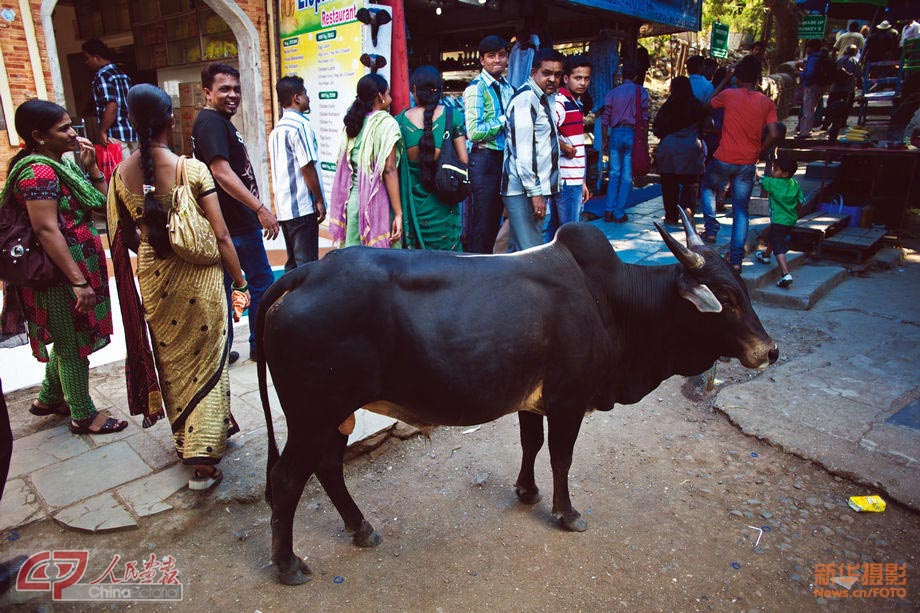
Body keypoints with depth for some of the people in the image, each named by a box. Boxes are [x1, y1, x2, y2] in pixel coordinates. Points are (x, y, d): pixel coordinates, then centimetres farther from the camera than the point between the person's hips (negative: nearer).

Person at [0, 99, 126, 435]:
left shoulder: (62, 164, 10)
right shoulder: (38, 171, -18)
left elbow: (101, 204, 14)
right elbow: (47, 231, -24)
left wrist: (92, 167, 1)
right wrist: (79, 282, -26)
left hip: (81, 268, 9)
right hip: (61, 275, -9)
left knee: (68, 340, 22)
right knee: (73, 344, 4)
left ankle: (49, 398, 40)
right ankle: (83, 415, 19)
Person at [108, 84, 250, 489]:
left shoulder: (121, 174, -2)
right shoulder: (192, 170, -14)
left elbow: (123, 235, 6)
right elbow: (221, 235, -14)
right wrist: (240, 282, -5)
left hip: (152, 280, 4)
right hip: (199, 278, -4)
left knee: (171, 361, 21)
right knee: (205, 361, 6)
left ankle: (185, 437, 39)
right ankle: (203, 456, 6)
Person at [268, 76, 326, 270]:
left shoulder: (276, 129, 16)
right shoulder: (301, 125, -11)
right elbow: (307, 167, -16)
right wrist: (320, 201, -10)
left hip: (284, 207, 9)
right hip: (302, 207, -9)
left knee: (293, 263, 14)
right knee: (307, 264, -5)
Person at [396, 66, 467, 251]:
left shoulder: (401, 120, -3)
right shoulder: (452, 116, -5)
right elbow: (463, 160, -6)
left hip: (413, 199, 1)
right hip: (443, 203, -1)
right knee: (447, 249, 11)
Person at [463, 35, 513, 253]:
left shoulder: (508, 88, 15)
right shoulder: (476, 87, -9)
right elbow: (473, 131, -19)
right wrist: (505, 119, -13)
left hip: (504, 158, 8)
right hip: (484, 159, -8)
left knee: (495, 220, 15)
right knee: (482, 223, -3)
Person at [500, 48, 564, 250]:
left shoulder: (544, 98, 19)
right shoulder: (526, 99, -13)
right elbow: (522, 152, -19)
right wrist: (535, 193, -20)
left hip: (537, 188, 10)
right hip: (524, 191, -10)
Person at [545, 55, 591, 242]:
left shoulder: (576, 104, 18)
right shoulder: (560, 103, -13)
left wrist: (583, 181, 22)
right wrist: (565, 148, -14)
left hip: (574, 179, 9)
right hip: (567, 179, -9)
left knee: (554, 231, 13)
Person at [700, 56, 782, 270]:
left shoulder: (728, 95, -5)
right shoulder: (767, 103, 0)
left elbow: (708, 104, 16)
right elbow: (774, 135, -7)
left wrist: (724, 80, 23)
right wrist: (758, 152, 9)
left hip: (724, 160, -2)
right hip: (747, 164, 2)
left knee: (708, 188, 29)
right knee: (741, 211, 8)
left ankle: (711, 230, 17)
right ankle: (736, 259, 7)